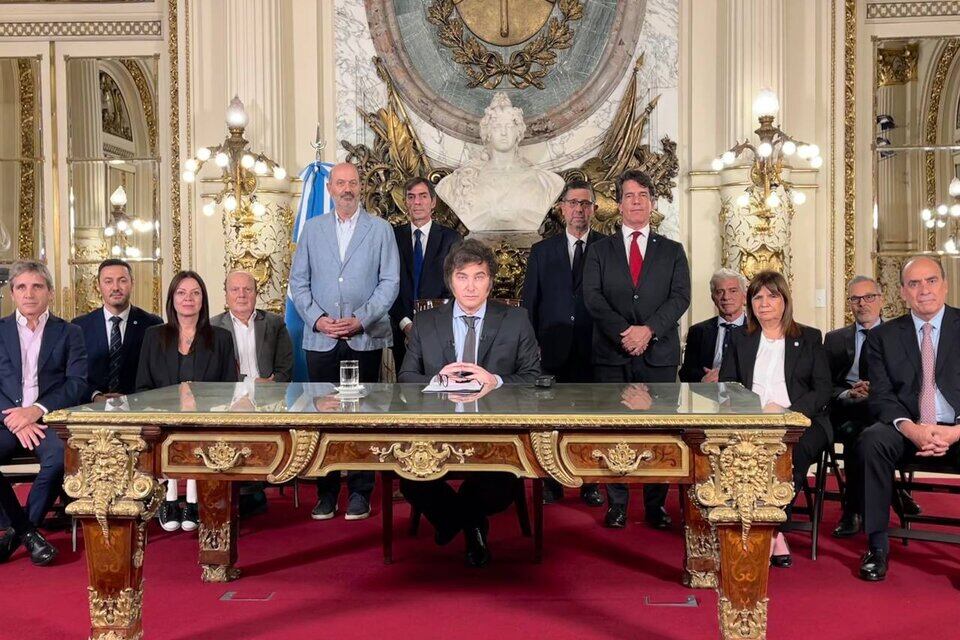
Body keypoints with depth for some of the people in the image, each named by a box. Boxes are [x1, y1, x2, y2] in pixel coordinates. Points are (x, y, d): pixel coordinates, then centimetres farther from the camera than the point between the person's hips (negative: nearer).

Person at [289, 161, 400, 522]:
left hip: (365, 338, -1)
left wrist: (360, 319, -11)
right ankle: (326, 492, 13)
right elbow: (298, 281, 9)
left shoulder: (380, 229, 6)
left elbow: (390, 282, 0)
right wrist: (316, 318, -7)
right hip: (321, 339, 2)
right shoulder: (312, 229, 11)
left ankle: (360, 492, 10)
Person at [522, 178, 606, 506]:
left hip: (594, 348, -1)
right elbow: (529, 301, 8)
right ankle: (551, 484, 14)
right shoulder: (541, 251, 10)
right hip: (553, 347, 1)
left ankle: (590, 484, 15)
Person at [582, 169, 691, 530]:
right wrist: (623, 332, -15)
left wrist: (649, 329, -15)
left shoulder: (672, 251, 14)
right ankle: (616, 504, 8)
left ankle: (656, 506, 9)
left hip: (659, 353, 0)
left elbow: (681, 297, 1)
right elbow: (591, 296, -1)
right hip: (611, 353, 0)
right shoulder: (601, 249, 13)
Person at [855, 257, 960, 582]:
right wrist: (910, 429, -19)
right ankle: (877, 546, -21)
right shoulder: (883, 336, 10)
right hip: (908, 430, 1)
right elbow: (880, 396, 1)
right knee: (872, 441, -31)